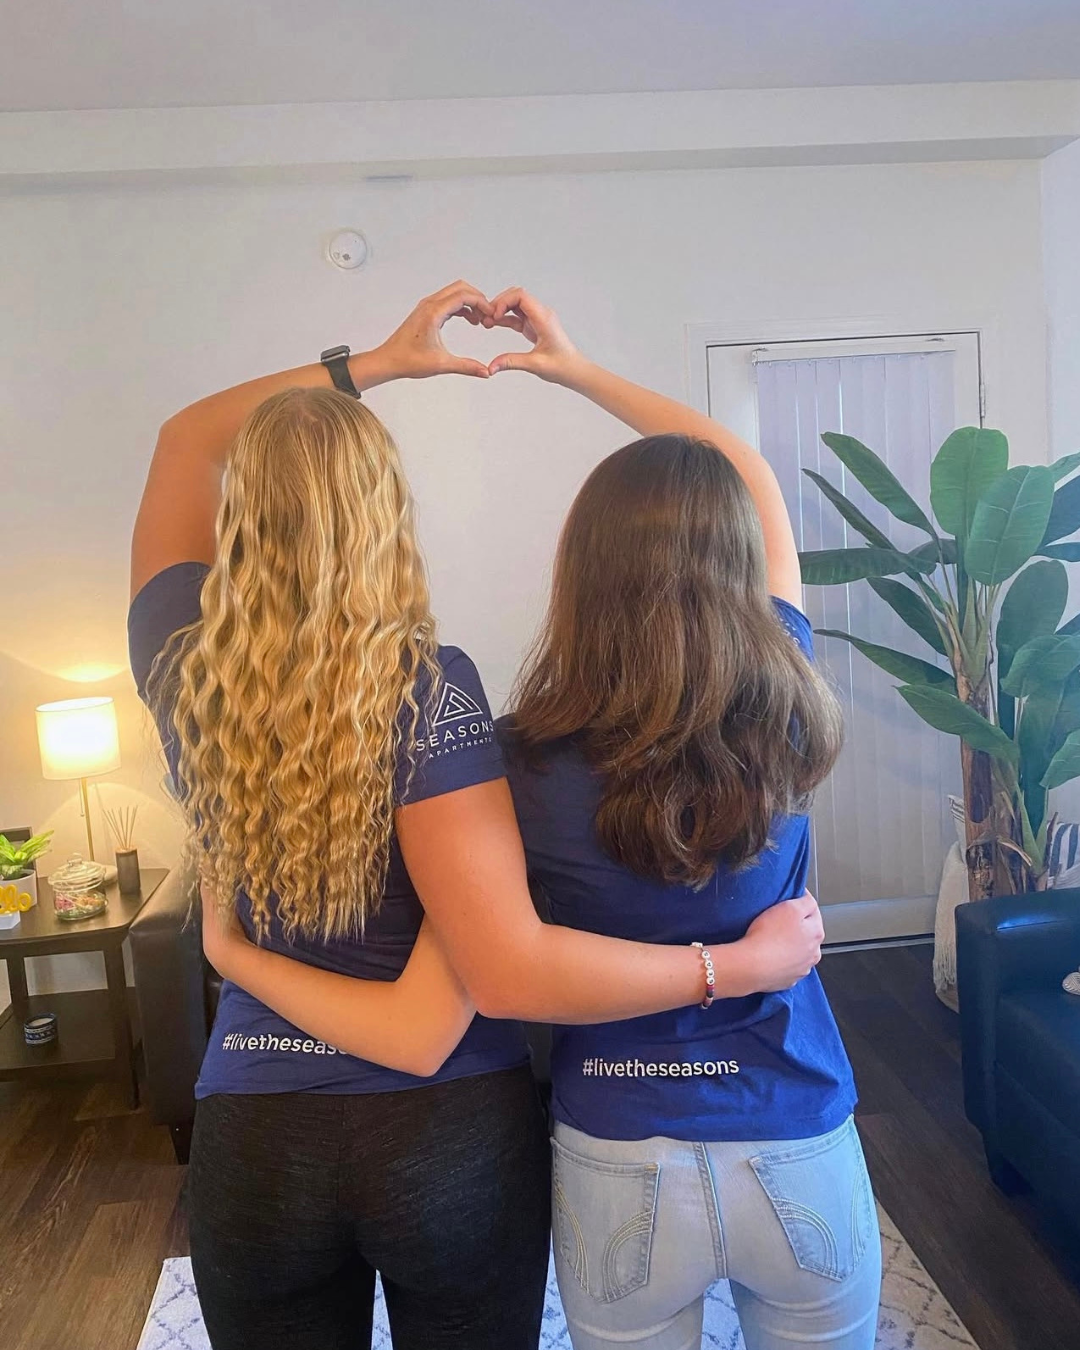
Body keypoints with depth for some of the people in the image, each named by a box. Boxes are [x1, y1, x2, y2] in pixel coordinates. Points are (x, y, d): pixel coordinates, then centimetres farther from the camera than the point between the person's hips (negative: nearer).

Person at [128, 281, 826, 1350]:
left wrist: (373, 362, 10)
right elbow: (510, 972, -26)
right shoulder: (427, 688, -21)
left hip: (252, 1141, 3)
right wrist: (745, 962, -18)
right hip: (452, 1136, -2)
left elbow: (187, 440, 8)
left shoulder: (184, 677, -8)